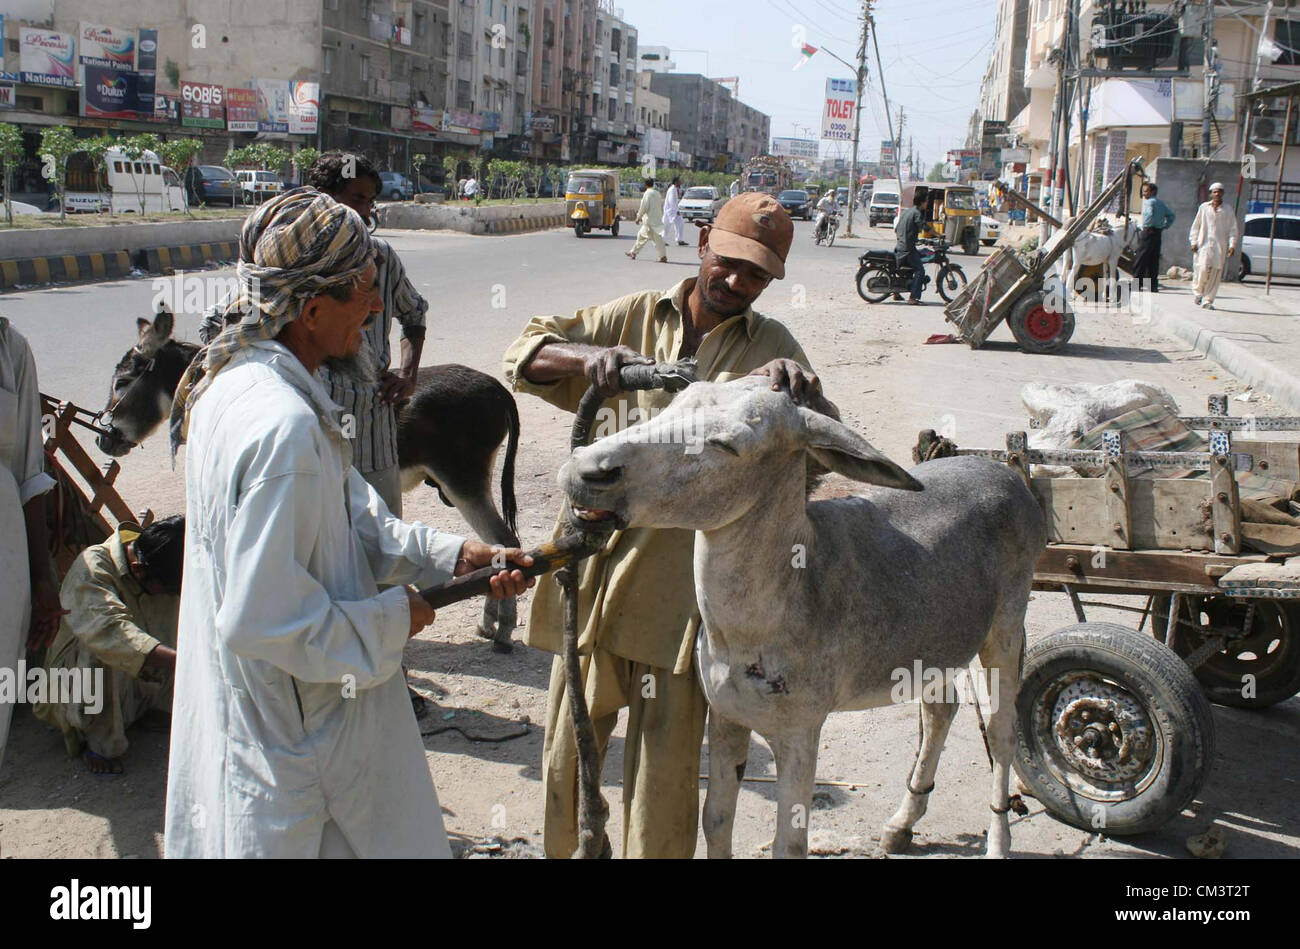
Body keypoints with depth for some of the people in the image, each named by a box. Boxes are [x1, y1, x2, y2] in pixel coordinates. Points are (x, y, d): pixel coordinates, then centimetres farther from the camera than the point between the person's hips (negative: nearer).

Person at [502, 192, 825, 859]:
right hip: (597, 570, 2)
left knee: (665, 762, 6)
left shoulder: (771, 348, 3)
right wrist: (591, 356, -21)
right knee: (568, 741, 15)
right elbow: (525, 355, 1)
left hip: (681, 589, -2)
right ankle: (564, 847, 37)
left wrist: (797, 388, -34)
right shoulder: (635, 317, 6)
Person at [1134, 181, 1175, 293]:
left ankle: (1137, 284, -8)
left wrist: (1144, 227, -15)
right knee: (1154, 260, 9)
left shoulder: (1149, 202, -9)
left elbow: (1150, 214, -26)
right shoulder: (1161, 203, 17)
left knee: (1140, 260, -6)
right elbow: (1171, 216, 20)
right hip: (1158, 233, 8)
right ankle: (1153, 285, 9)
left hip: (1148, 232, -8)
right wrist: (1164, 227, 15)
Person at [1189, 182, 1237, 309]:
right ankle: (1197, 292, 12)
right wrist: (1194, 242, 2)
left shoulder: (1228, 210, 9)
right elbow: (1196, 226, 12)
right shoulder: (1204, 207, 9)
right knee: (1203, 268, -14)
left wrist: (1232, 245, -4)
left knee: (1216, 273, -3)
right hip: (1204, 243, -1)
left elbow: (1233, 229, 8)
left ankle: (1208, 301, 2)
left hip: (1220, 245, 1)